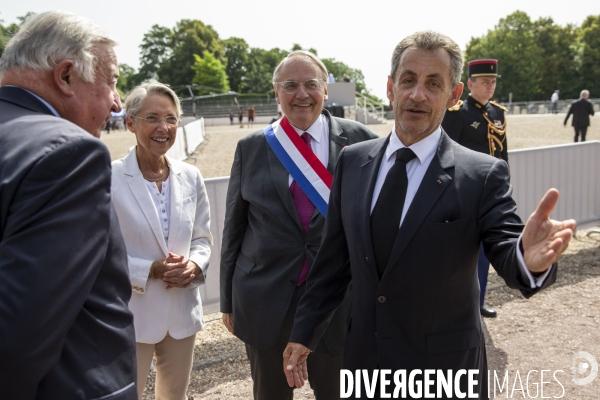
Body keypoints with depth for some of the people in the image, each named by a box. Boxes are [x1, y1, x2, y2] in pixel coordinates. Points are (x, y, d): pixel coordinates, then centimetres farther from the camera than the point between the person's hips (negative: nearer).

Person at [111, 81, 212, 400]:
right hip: (130, 313, -4)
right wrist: (150, 270, -20)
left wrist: (195, 265, -11)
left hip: (182, 311, 5)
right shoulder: (110, 179, -14)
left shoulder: (190, 177, 1)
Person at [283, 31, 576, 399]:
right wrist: (305, 333, 5)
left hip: (444, 368, -3)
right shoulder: (353, 161, -3)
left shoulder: (483, 175, -13)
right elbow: (334, 258, 2)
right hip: (365, 358, 3)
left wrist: (530, 258, -41)